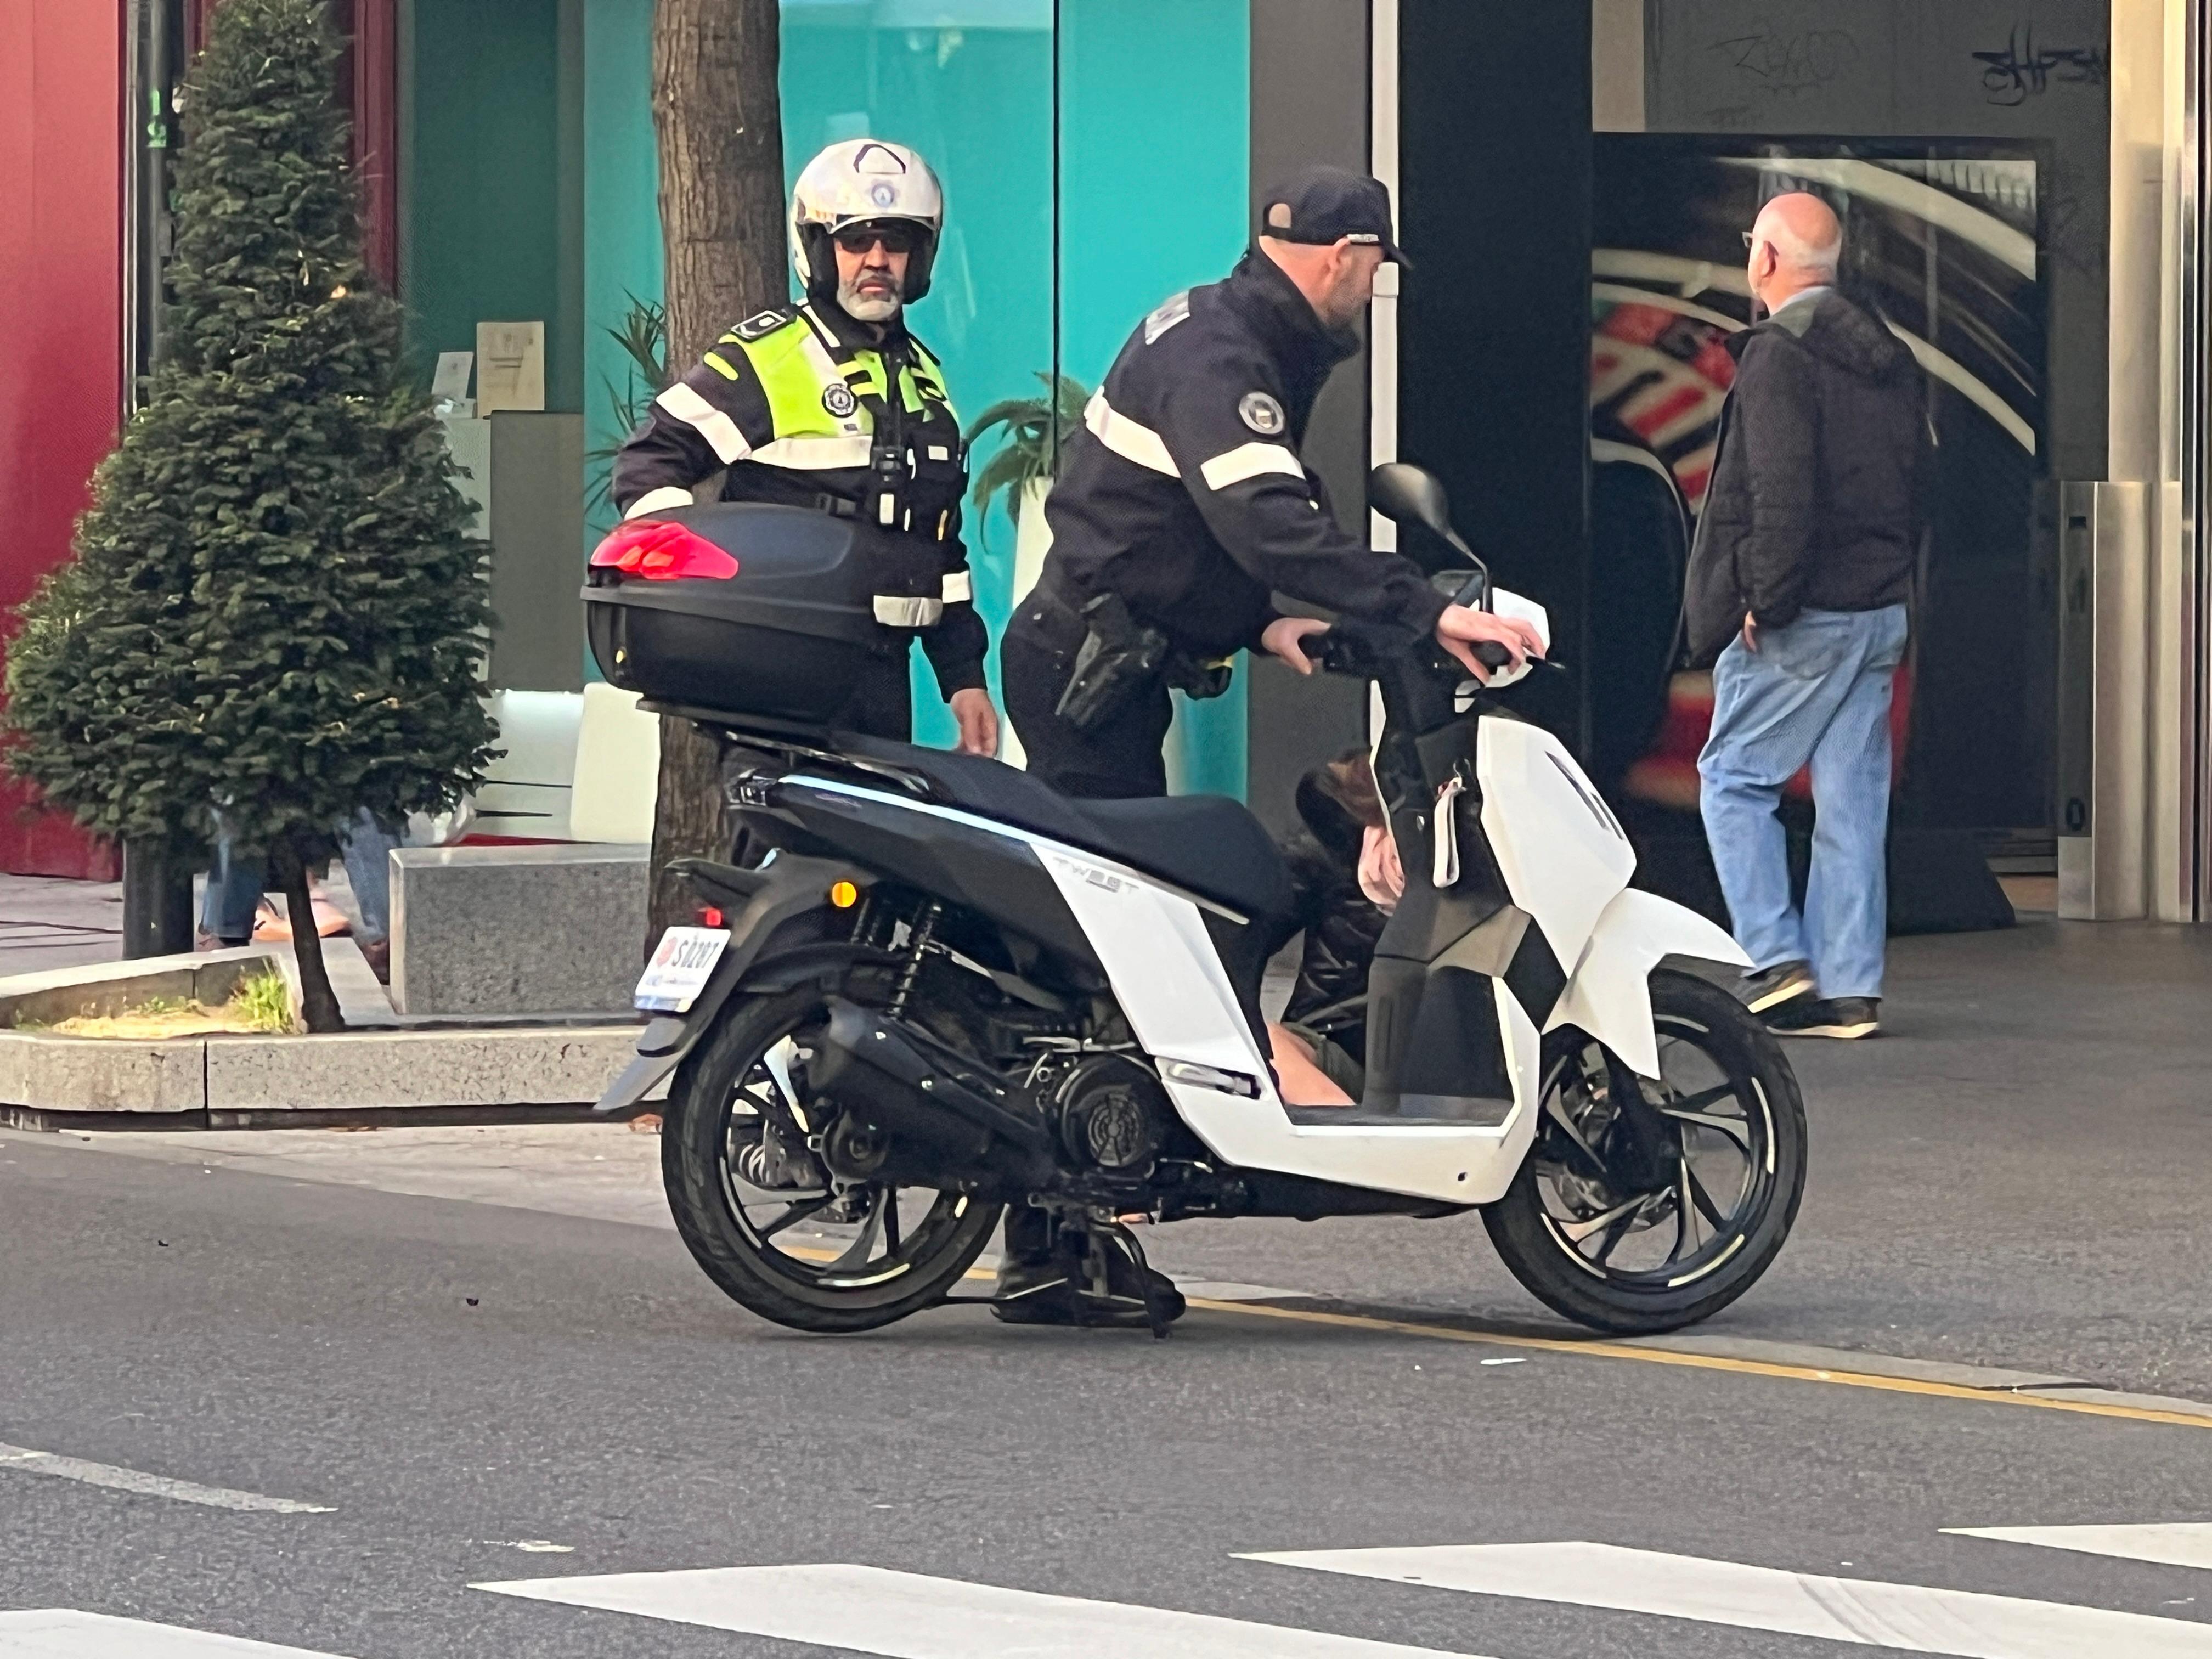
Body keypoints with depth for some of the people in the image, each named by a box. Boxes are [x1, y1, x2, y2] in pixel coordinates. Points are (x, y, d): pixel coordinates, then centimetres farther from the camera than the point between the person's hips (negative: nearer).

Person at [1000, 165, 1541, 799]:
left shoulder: (1220, 323, 14)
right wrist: (1427, 611, -39)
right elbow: (1268, 525, -34)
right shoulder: (1212, 355, -20)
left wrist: (1260, 624, 5)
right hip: (1081, 668, -10)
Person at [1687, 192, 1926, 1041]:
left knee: (1733, 778, 3)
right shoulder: (1889, 360, 13)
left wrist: (1766, 599, -16)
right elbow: (1914, 483, 16)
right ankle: (1850, 987, 6)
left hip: (1801, 618, -8)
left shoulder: (1778, 357, -13)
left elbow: (1781, 493, -20)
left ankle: (1777, 961, -5)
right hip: (1881, 610, 8)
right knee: (1853, 796, 7)